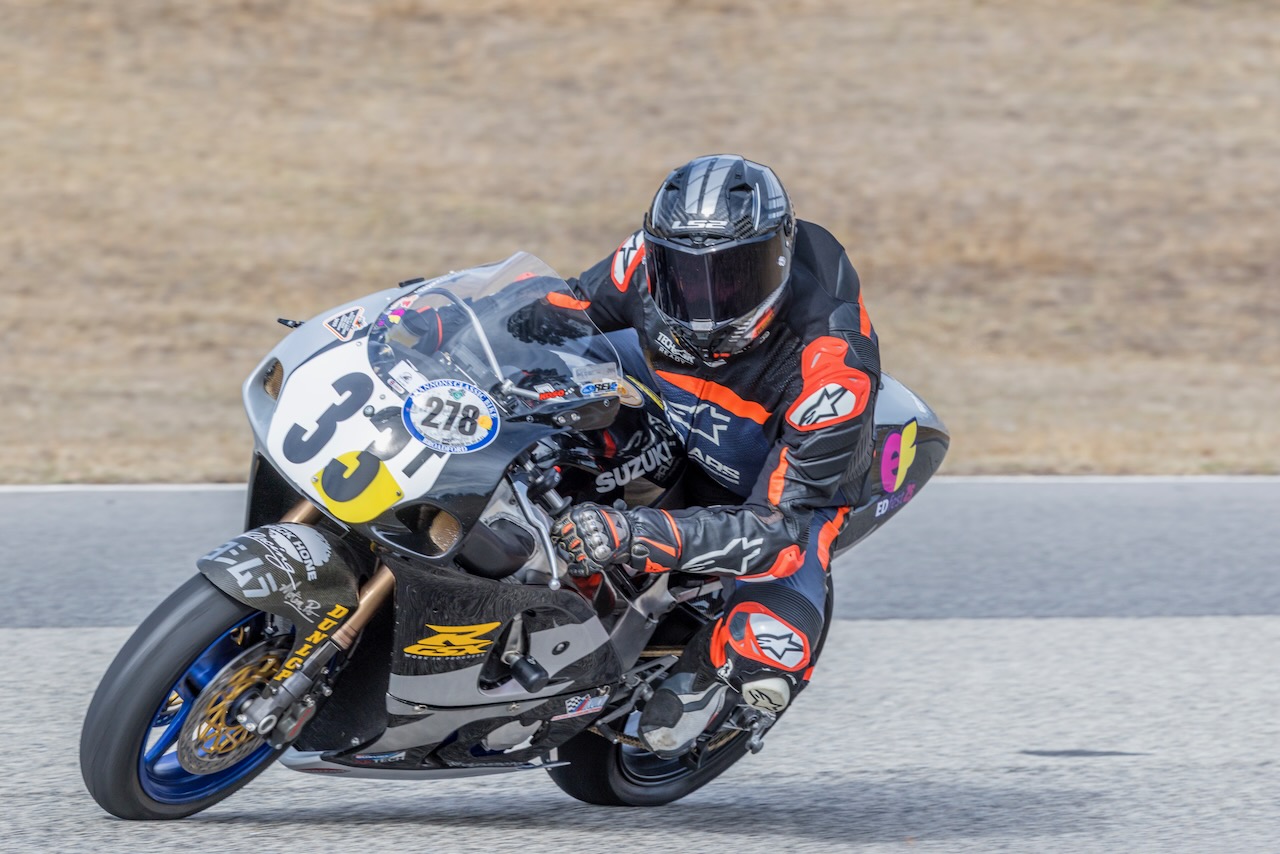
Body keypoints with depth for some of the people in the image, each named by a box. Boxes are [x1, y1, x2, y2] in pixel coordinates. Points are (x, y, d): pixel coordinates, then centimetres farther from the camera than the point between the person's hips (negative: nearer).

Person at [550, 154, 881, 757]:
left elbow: (777, 526, -37)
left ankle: (709, 667, 7)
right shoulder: (651, 262, -25)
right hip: (673, 434, 5)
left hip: (787, 492, -5)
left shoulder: (832, 366, -37)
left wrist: (634, 537, -51)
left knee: (766, 662, -30)